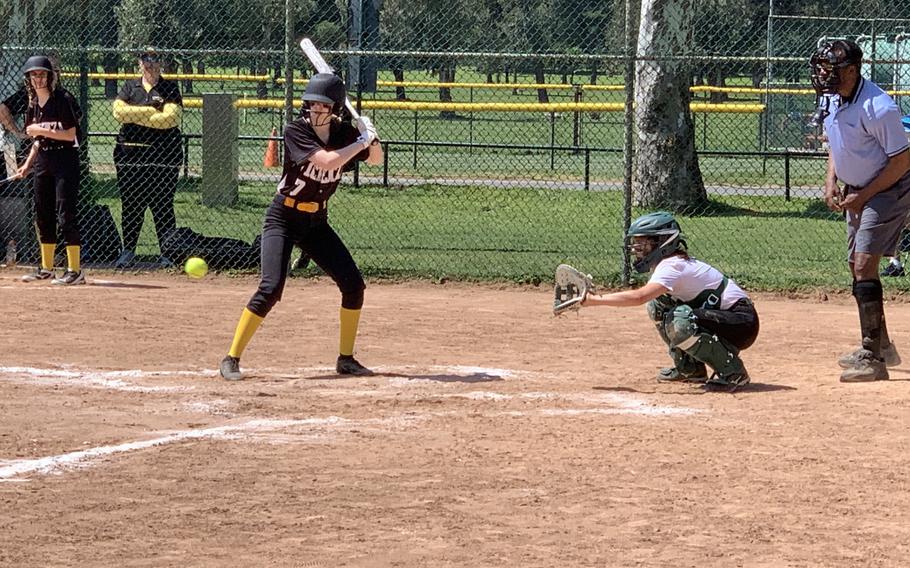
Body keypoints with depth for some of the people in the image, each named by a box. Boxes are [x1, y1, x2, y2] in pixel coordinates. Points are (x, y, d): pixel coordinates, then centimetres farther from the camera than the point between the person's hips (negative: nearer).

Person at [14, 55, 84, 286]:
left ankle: (75, 270, -11)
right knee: (43, 214, 11)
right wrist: (28, 164, 10)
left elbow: (70, 135, -16)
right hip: (43, 160, 8)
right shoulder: (33, 105, 10)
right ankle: (46, 268, 20)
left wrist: (42, 130, -18)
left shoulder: (63, 100, -12)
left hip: (66, 159, -8)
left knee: (66, 214, -11)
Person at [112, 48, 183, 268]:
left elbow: (169, 118, -10)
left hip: (163, 155, -3)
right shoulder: (130, 87, 13)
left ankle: (167, 252, 2)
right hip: (130, 154, 3)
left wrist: (135, 116, -7)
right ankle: (128, 249, 14)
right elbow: (119, 111, -3)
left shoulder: (170, 88, 5)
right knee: (130, 203, 4)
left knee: (162, 204, -2)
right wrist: (151, 110, -8)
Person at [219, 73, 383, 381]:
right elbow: (326, 161, -31)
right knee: (271, 288, -19)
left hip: (316, 222, 6)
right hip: (283, 219, -6)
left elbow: (376, 159, 12)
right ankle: (231, 358, -12)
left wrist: (371, 137, -9)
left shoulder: (344, 132, -2)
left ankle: (346, 359, 13)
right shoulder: (296, 131, -18)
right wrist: (361, 141, -21)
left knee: (353, 284, 0)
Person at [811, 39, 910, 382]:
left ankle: (873, 360, -19)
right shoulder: (830, 100, 0)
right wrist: (831, 180, 3)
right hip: (857, 192, 9)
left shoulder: (877, 108, -27)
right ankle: (880, 346, 34)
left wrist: (864, 196, -19)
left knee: (864, 264, -18)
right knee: (856, 265, 16)